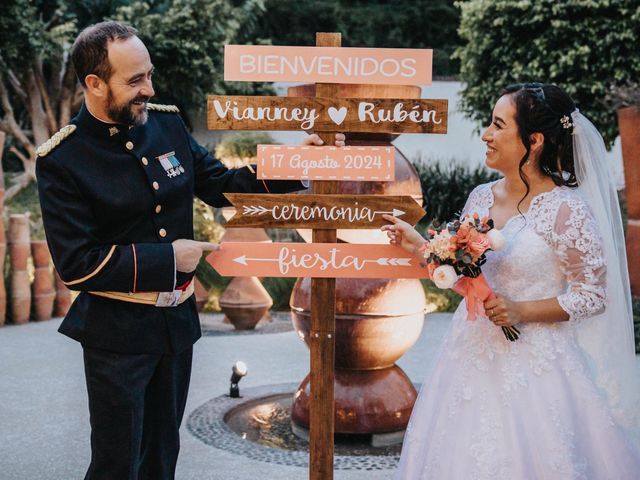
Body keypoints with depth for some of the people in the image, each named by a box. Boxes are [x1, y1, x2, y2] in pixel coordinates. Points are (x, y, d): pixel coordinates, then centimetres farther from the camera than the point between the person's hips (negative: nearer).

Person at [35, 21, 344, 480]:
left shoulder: (167, 123, 0)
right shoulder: (62, 160, -16)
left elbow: (220, 184, 9)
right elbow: (75, 265, -18)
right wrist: (167, 258, -18)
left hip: (178, 319, 6)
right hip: (117, 333, -5)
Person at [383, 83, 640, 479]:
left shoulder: (566, 209, -16)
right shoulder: (481, 197, 3)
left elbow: (593, 295, -12)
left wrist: (522, 311, -19)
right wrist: (418, 244, 5)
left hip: (532, 366, -6)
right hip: (473, 357, 6)